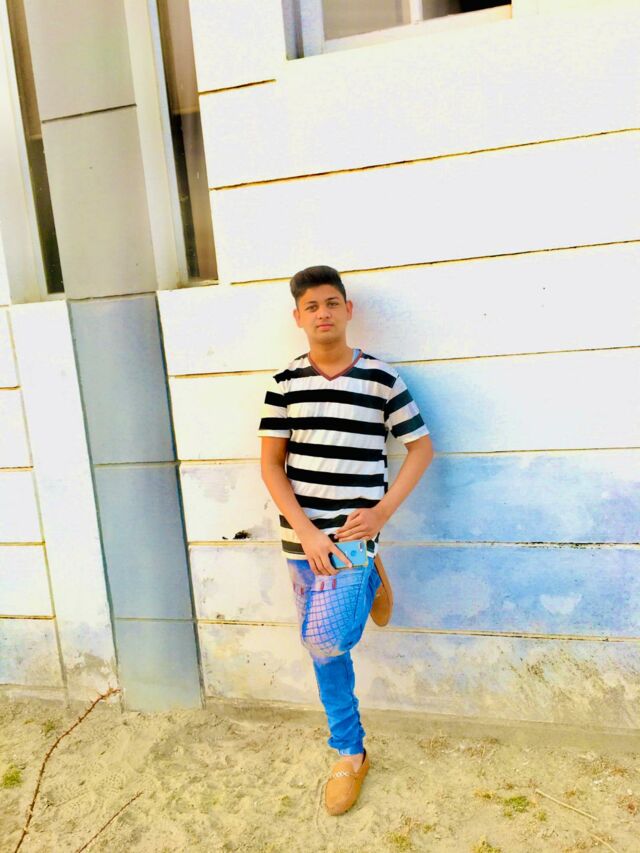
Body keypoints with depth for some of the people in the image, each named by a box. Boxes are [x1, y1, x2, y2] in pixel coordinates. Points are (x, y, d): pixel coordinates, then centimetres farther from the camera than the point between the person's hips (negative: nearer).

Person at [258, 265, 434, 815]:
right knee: (323, 650, 12)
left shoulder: (381, 377, -4)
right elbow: (271, 464, 0)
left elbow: (422, 447, 3)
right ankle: (351, 754, 34)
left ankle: (368, 581, 19)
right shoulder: (284, 383, 1)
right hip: (303, 538, 3)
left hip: (355, 535, -3)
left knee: (325, 642, -14)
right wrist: (306, 533, -10)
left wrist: (383, 510, -8)